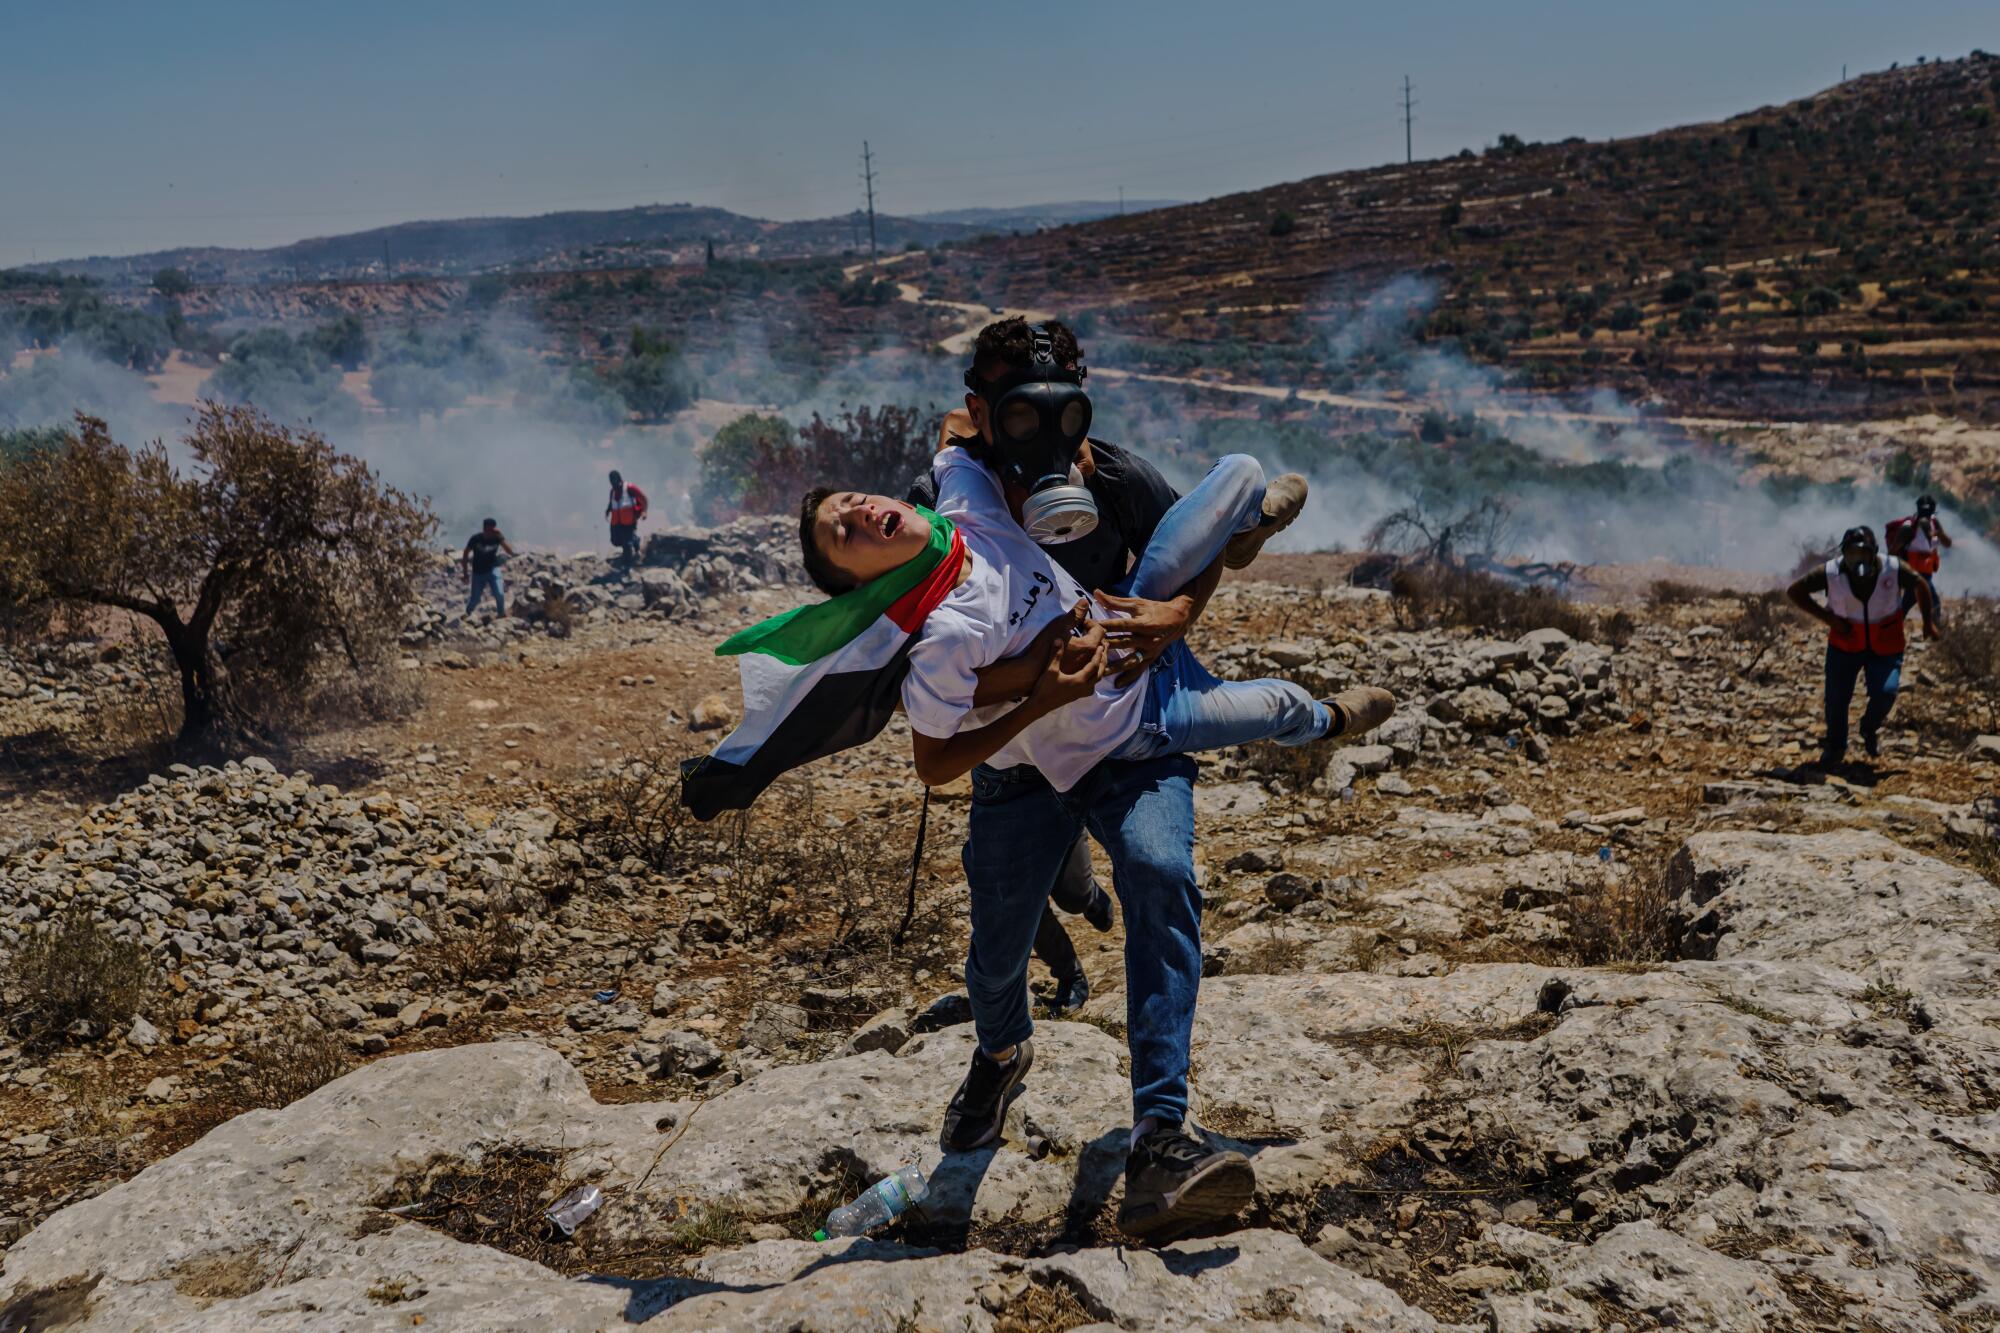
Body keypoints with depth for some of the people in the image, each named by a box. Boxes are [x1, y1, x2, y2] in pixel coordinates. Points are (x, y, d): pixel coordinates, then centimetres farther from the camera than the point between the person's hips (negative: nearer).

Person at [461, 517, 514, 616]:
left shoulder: (497, 538, -16)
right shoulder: (475, 538, -18)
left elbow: (510, 552, -28)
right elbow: (465, 554, -5)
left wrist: (500, 536, -36)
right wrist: (465, 572, -5)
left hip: (493, 569, 0)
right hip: (478, 572, 0)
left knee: (500, 594, -20)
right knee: (475, 599, 7)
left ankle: (501, 614, 7)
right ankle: (467, 613, 41)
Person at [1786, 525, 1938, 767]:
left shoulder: (1893, 569, -15)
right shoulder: (1832, 572, -17)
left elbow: (1920, 585, 5)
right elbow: (1794, 591, -11)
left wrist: (1929, 621, 4)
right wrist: (1827, 618, -16)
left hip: (1885, 647, 0)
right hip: (1845, 644, 0)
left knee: (1885, 692, -18)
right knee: (1836, 698, -1)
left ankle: (1870, 728, 18)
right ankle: (1835, 748, 25)